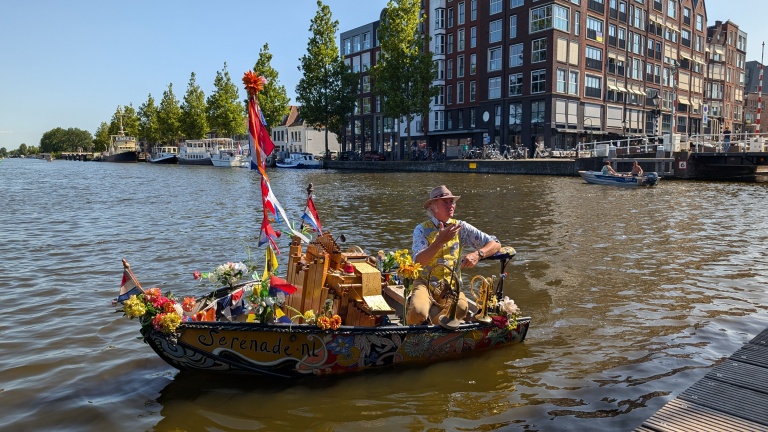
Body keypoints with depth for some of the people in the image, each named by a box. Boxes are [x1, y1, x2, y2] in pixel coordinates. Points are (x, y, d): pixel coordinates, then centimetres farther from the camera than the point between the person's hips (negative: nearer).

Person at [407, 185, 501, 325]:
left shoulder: (460, 227, 5)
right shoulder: (422, 229, -2)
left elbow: (495, 244, 3)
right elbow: (418, 262, -16)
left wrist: (478, 254, -18)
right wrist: (440, 240, -27)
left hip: (451, 284, 2)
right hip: (425, 282, -2)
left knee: (461, 307, -31)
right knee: (418, 312, -32)